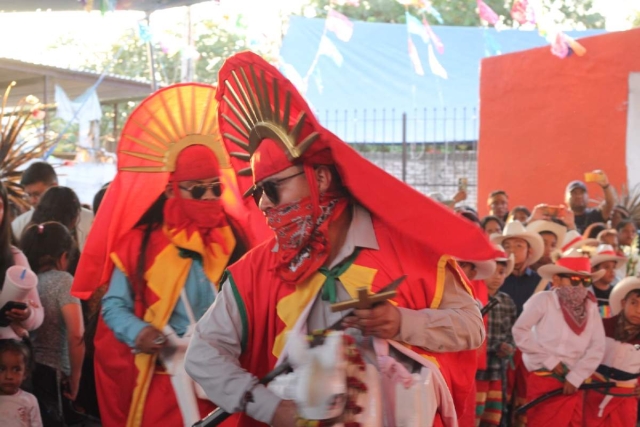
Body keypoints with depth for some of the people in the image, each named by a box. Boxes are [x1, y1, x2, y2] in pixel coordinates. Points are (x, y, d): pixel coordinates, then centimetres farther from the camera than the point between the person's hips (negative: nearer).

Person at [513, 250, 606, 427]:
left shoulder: (591, 307, 6)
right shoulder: (543, 300, -6)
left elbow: (597, 348, 3)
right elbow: (519, 331, -10)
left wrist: (576, 378, -6)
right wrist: (549, 360, -10)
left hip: (573, 382, 5)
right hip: (544, 381, -5)